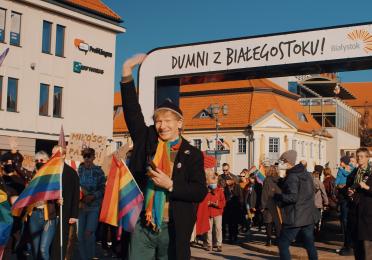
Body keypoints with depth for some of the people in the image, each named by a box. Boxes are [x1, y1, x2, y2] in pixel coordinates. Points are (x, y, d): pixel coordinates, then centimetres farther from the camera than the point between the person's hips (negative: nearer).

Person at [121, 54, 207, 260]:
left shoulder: (192, 154, 1)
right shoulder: (147, 140, 6)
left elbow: (200, 192, -4)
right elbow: (132, 112, -4)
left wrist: (170, 185, -17)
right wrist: (127, 74, -13)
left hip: (172, 230, -1)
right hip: (142, 227, 2)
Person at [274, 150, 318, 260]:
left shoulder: (292, 177, -16)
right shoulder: (306, 174, 11)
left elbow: (292, 197, -24)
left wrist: (277, 196, -12)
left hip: (295, 218, -8)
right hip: (309, 216, 8)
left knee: (283, 245, 0)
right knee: (309, 244, 15)